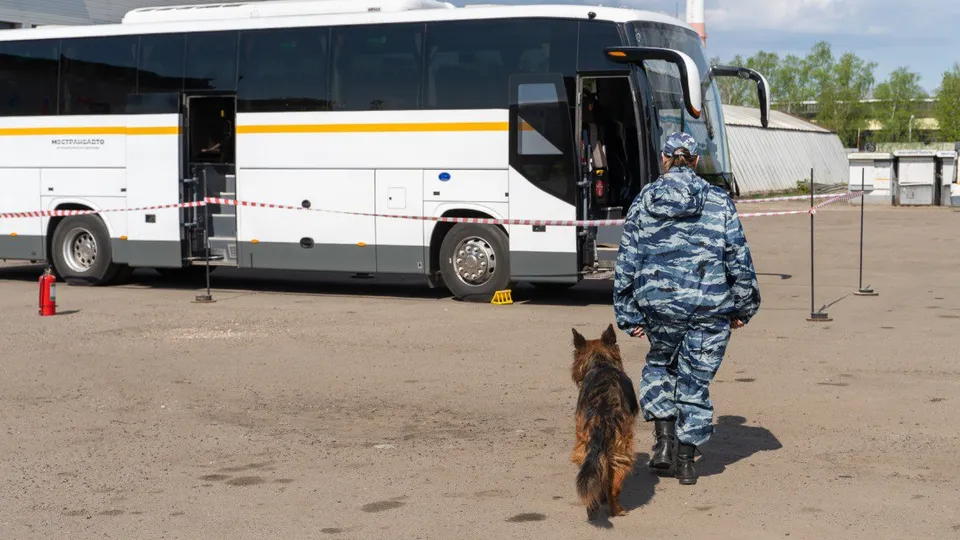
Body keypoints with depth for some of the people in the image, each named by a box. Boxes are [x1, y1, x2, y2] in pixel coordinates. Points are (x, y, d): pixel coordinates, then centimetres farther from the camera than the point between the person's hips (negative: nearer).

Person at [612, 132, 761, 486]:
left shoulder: (644, 201, 3)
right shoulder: (719, 202, 1)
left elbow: (627, 262, 3)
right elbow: (739, 258, 1)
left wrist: (628, 315, 8)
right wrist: (743, 308, 11)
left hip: (659, 304, 1)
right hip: (711, 307, -1)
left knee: (660, 364, 25)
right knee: (696, 380, 10)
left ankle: (665, 439, 11)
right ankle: (685, 461, 13)